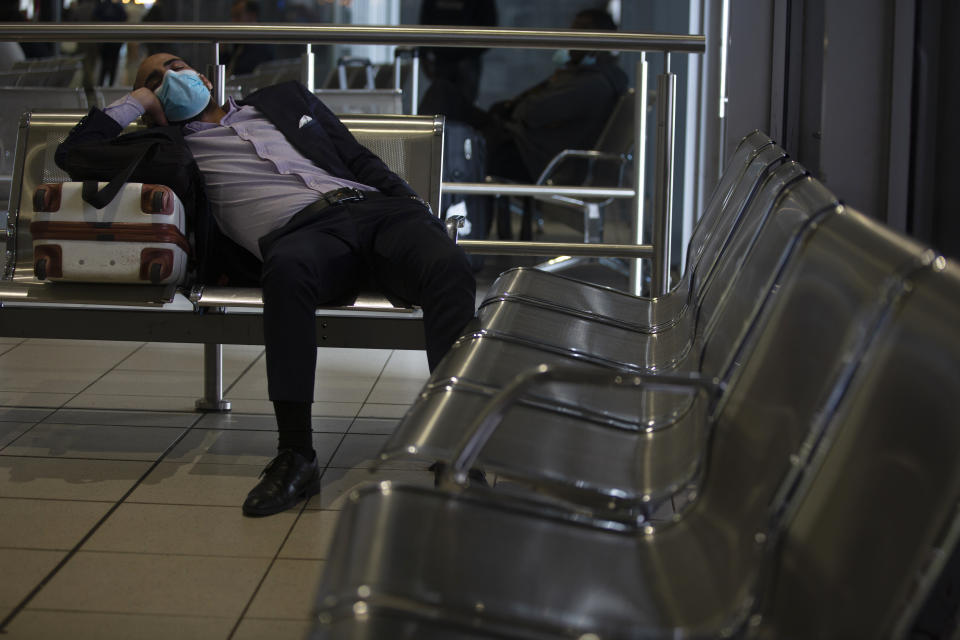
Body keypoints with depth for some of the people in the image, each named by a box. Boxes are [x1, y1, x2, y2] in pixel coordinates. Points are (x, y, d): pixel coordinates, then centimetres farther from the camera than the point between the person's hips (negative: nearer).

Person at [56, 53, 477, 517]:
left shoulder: (286, 99, 34)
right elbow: (73, 153, 25)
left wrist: (409, 201, 9)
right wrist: (136, 102, 27)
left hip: (373, 205, 2)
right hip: (302, 230, -2)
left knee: (447, 265, -32)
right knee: (287, 266, -41)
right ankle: (295, 457, -39)